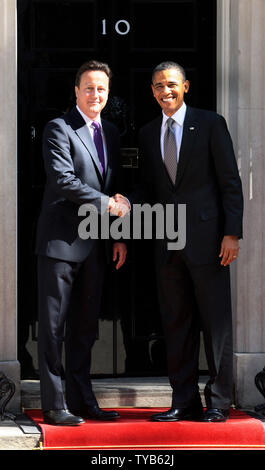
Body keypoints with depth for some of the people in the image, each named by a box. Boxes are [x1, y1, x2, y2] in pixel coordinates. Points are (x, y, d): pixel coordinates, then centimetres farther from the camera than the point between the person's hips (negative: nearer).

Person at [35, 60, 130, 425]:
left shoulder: (111, 133, 16)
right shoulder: (59, 129, -6)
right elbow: (63, 180, -17)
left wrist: (121, 237, 11)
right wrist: (106, 204, -13)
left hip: (94, 244, 7)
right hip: (61, 241, -7)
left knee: (85, 327, 11)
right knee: (54, 327, -2)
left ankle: (82, 401, 17)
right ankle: (54, 405, 1)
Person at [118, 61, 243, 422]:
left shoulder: (210, 124, 0)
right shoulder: (148, 134, 14)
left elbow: (230, 182, -3)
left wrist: (232, 233, -10)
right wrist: (128, 203, -4)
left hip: (206, 238, -5)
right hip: (168, 243, 5)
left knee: (216, 322, -1)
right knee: (176, 324, 7)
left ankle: (218, 402, 5)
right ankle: (185, 402, 13)